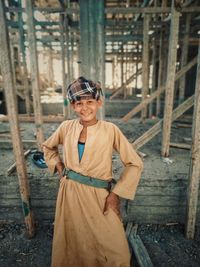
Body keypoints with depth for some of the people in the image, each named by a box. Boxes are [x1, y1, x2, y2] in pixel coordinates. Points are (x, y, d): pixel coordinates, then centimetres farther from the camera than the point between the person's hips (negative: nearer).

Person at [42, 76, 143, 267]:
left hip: (99, 197, -2)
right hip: (70, 194, 3)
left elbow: (135, 164, -6)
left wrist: (116, 193, -9)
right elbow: (48, 147, 18)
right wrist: (59, 167, 4)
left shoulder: (110, 130, -11)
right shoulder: (67, 127, -3)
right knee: (72, 244, 20)